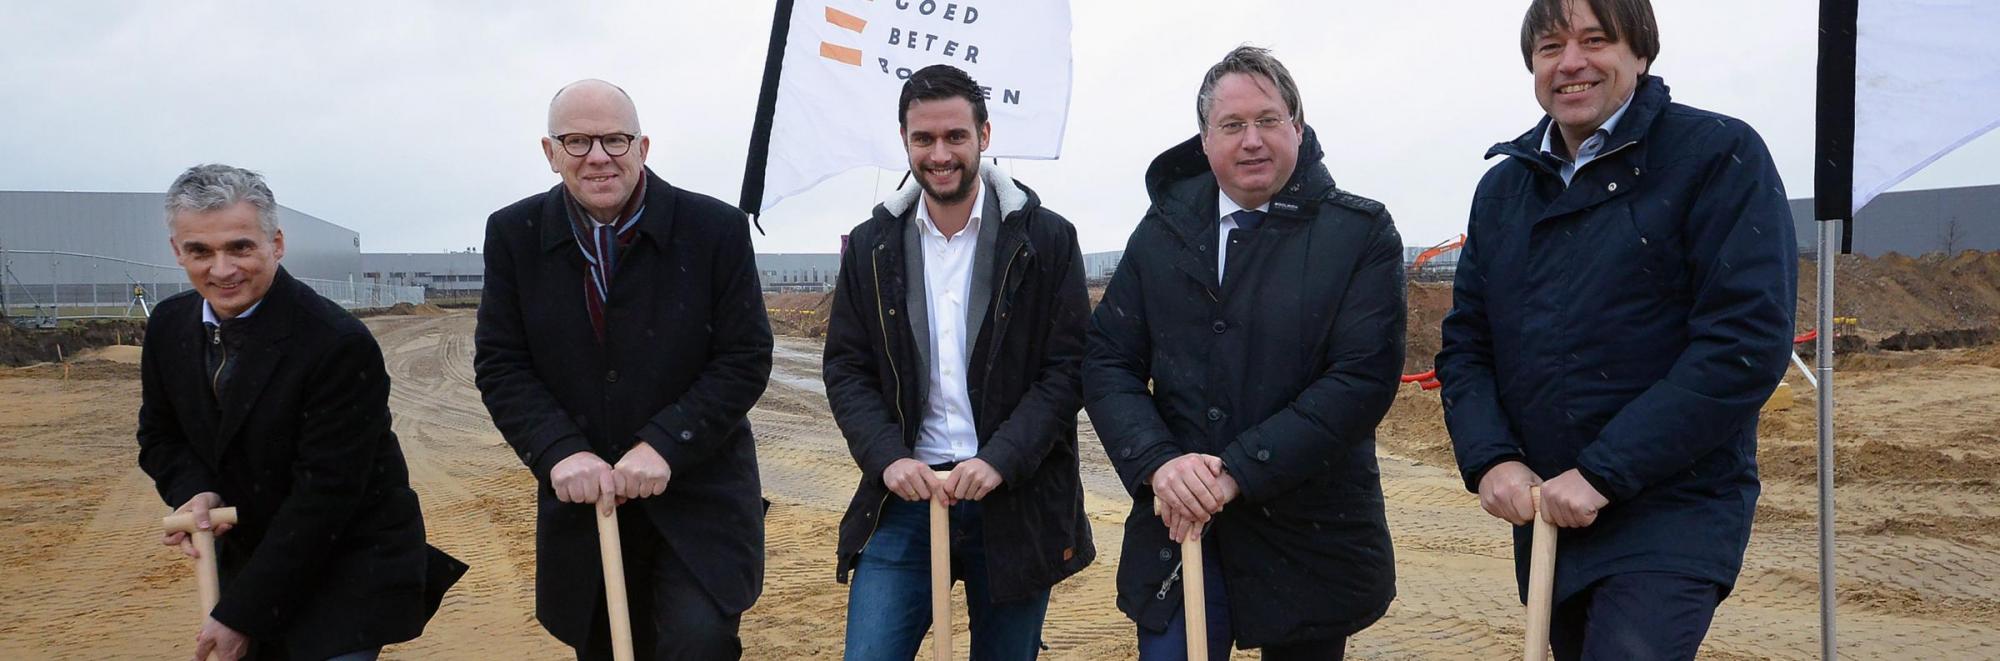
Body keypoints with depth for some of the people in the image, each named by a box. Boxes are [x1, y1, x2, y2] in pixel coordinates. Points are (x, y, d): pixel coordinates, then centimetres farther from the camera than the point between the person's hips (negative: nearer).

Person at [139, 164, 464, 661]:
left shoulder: (340, 346, -25)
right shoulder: (169, 325, -2)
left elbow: (325, 494, -23)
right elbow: (160, 437, 11)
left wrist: (241, 615, -20)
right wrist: (196, 493, -12)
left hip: (349, 569, -6)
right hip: (248, 557, 6)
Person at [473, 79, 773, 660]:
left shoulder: (716, 228, -8)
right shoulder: (513, 235, 0)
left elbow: (746, 359, -9)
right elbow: (499, 365, -1)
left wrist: (665, 445, -19)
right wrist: (560, 452, -16)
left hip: (698, 493, -2)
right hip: (582, 500, 3)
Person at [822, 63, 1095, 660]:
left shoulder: (1046, 239, -1)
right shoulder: (871, 246, 7)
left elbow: (1069, 366, -4)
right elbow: (845, 369, 6)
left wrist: (1000, 460, -16)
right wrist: (889, 458, -10)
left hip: (1017, 498, -1)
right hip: (906, 494, 2)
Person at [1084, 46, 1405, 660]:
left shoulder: (1361, 234, -4)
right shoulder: (1163, 232, 5)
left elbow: (1364, 376, -14)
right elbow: (1107, 363, 3)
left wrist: (1238, 470, -20)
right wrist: (1160, 461, -16)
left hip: (1310, 538, -1)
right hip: (1180, 526, 1)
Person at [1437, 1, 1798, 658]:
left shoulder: (1719, 154, -7)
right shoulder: (1503, 189, 10)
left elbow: (1749, 340, -16)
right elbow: (1465, 345, 9)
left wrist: (1603, 471, -19)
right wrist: (1490, 459, -10)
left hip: (1671, 512, -6)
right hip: (1542, 511, 6)